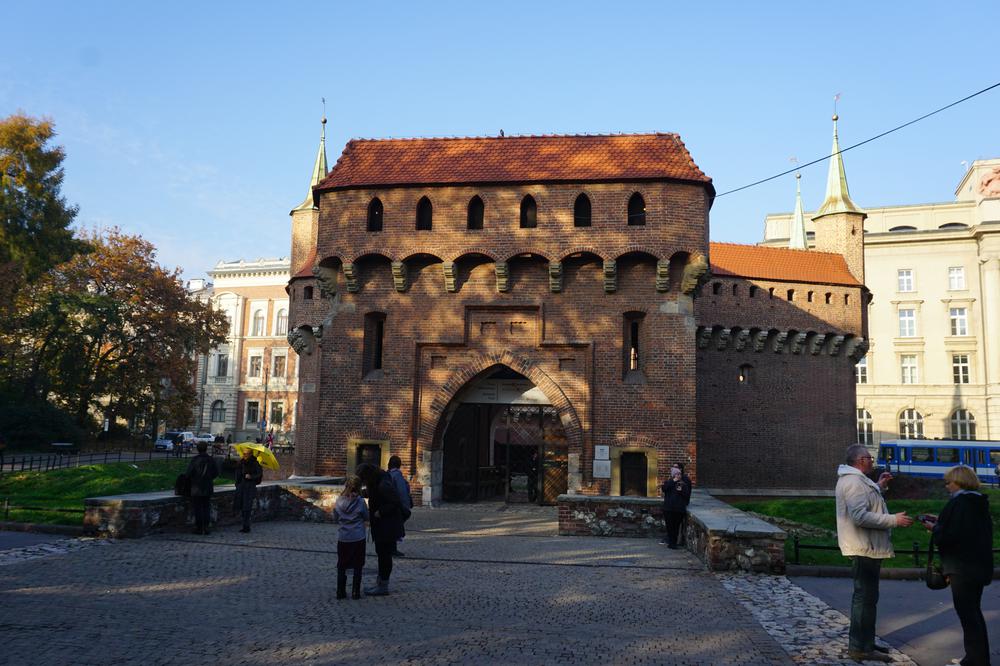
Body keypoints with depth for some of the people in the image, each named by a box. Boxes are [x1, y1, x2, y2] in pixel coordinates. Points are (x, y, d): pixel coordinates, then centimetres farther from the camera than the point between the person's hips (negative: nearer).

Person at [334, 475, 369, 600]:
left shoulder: (339, 501, -5)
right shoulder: (360, 501, -13)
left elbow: (335, 518, 6)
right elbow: (366, 517, -1)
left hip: (342, 538, 2)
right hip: (358, 538, -2)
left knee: (341, 566, 14)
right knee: (357, 567, 8)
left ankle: (340, 592, 13)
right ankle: (355, 592, 8)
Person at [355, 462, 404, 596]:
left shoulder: (384, 486, -24)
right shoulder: (377, 484, 7)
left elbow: (395, 503, -27)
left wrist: (380, 512, -20)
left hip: (388, 527, -10)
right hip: (381, 526, 10)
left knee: (385, 554, -1)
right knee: (381, 554, 17)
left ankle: (383, 586, 8)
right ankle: (379, 583, 27)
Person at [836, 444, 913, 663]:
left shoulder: (853, 479, 16)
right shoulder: (854, 482, -20)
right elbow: (860, 517, -28)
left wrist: (880, 487, 18)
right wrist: (893, 520, -23)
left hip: (865, 548, 11)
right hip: (864, 549, -11)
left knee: (865, 596, 19)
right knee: (866, 598, -5)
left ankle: (864, 643, 29)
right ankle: (861, 648, 1)